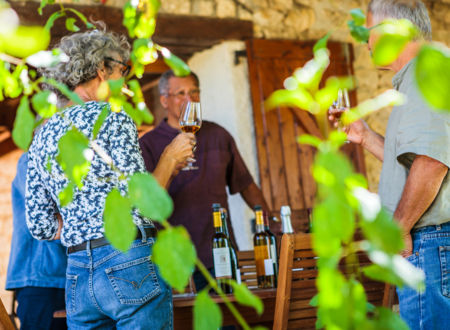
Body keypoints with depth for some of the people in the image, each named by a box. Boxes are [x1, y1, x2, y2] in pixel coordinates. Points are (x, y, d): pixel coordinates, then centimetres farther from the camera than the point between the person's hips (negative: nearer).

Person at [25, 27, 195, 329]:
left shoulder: (44, 136, 13)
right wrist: (170, 158, 1)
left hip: (77, 275, 7)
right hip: (129, 265, -7)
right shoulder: (112, 117, -7)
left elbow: (40, 226, 12)